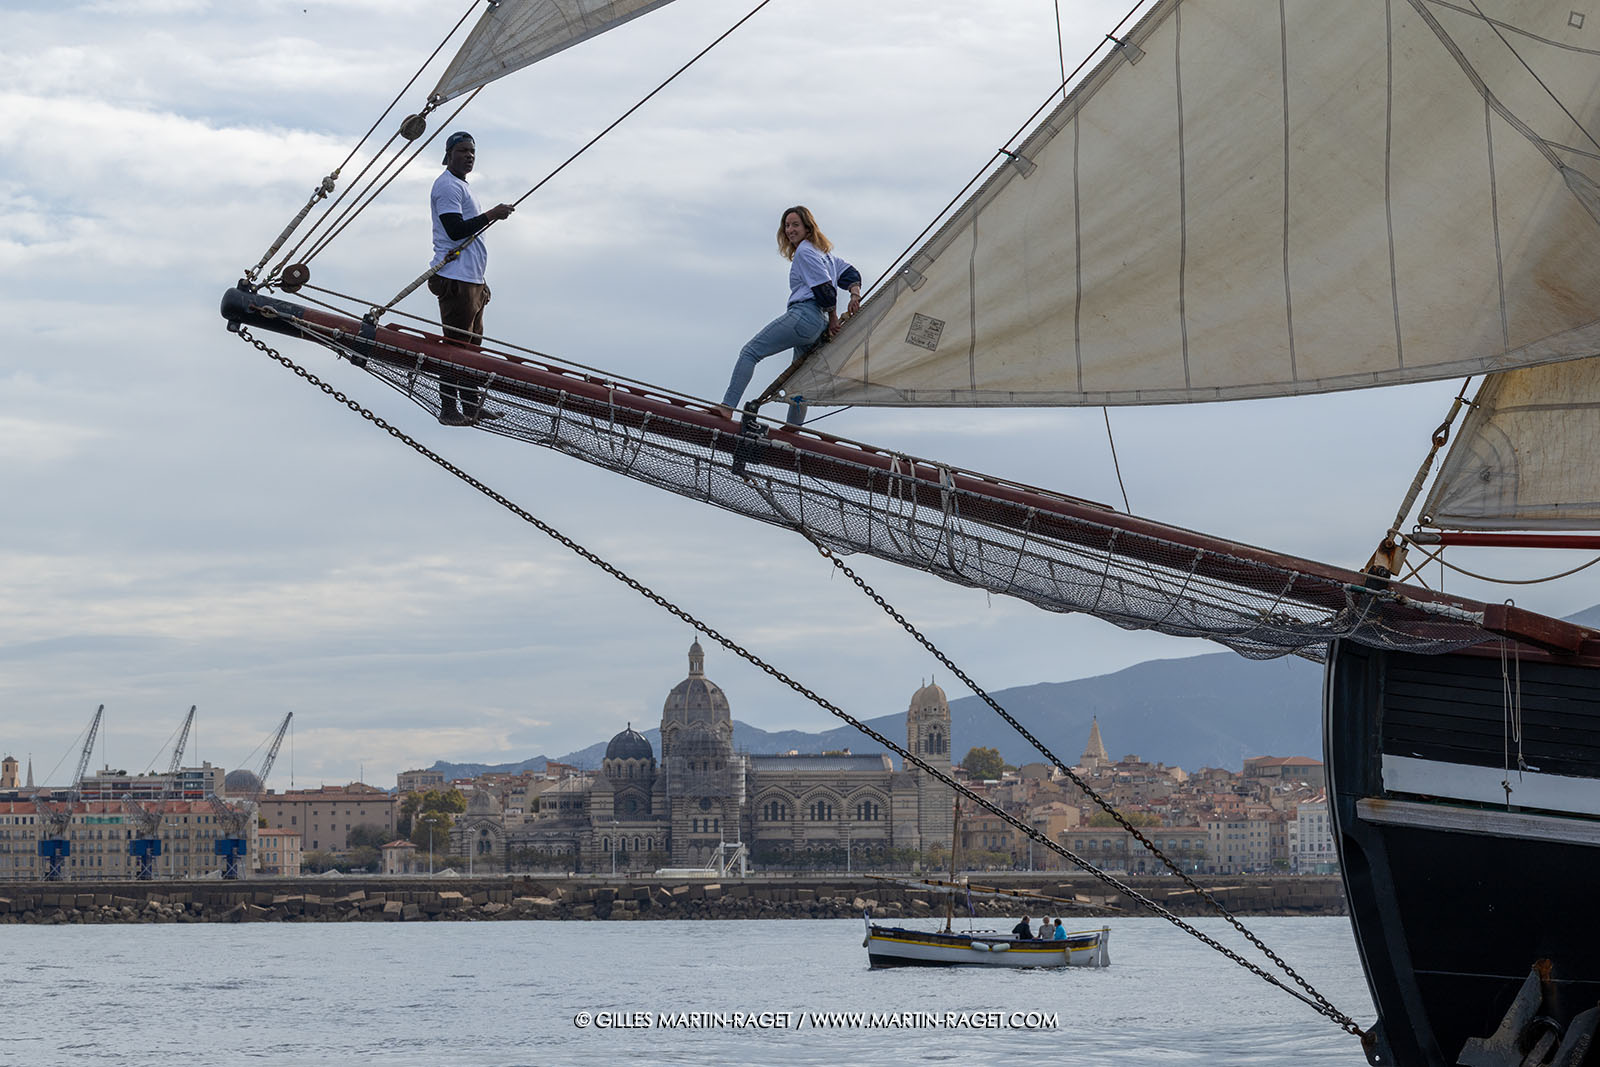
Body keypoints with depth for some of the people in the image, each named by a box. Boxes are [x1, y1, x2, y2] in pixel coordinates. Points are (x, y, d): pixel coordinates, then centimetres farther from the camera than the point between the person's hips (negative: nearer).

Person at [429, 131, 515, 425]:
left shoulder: (462, 186, 22)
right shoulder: (447, 185, -10)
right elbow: (455, 230, -21)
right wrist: (491, 215, -17)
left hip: (472, 279, 11)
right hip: (456, 279, -11)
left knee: (472, 343, 13)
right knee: (456, 344, -10)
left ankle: (472, 405, 18)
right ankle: (448, 409, -8)